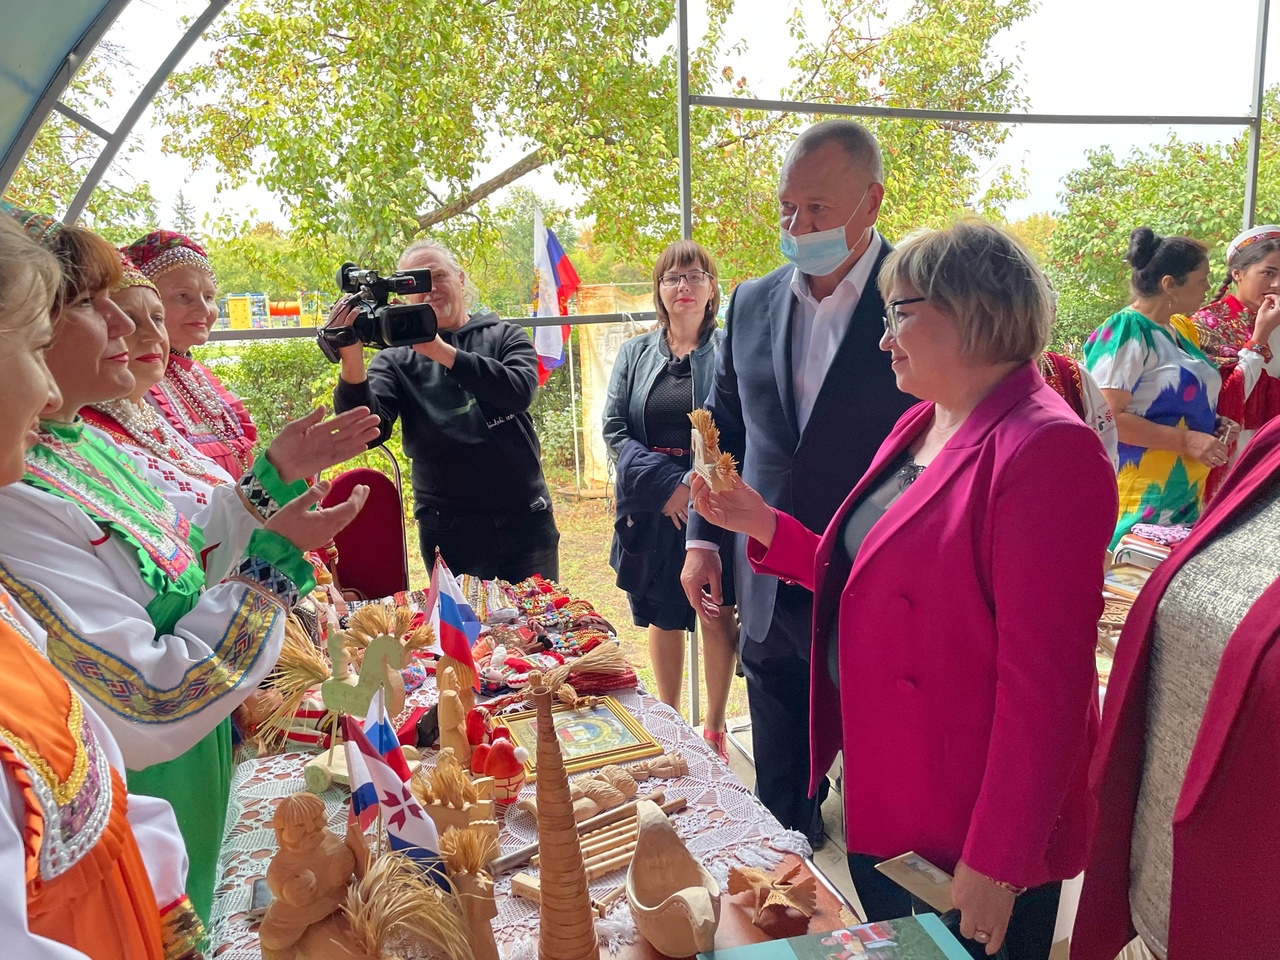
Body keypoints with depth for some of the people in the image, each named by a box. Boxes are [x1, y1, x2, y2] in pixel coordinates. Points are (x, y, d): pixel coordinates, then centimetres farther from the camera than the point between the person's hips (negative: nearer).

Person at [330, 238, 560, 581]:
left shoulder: (505, 337, 5)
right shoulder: (397, 360, 3)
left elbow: (520, 391, -15)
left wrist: (442, 351, -22)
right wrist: (352, 362, -27)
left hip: (525, 521, 1)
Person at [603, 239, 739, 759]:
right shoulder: (634, 354, 10)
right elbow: (614, 429, 3)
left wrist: (699, 485, -17)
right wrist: (665, 483, -10)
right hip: (653, 507, 3)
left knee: (716, 615, 4)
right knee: (663, 619, 12)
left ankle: (714, 726, 23)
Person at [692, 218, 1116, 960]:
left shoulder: (1045, 451, -22)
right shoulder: (917, 427, 5)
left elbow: (1045, 676, -23)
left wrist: (997, 864, -19)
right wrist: (766, 528, -1)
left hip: (970, 834, -8)